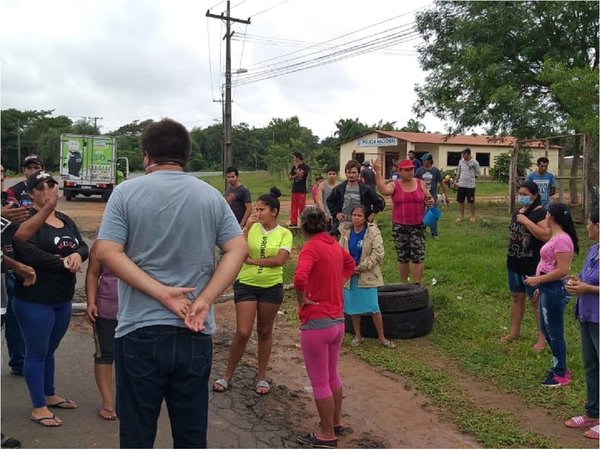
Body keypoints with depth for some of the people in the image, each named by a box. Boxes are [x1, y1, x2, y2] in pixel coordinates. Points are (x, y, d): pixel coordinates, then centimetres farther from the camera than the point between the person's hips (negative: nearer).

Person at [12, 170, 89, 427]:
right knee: (37, 352, 5)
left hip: (63, 299, 7)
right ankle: (38, 407, 16)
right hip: (34, 300, -7)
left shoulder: (66, 221, 12)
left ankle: (50, 396, 37)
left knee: (50, 350, 21)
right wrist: (63, 262, -20)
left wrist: (78, 255, -15)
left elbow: (84, 247, 8)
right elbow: (29, 254, -25)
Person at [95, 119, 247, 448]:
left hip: (140, 332, -2)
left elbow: (106, 252, -11)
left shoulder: (127, 192, -2)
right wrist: (205, 300, -10)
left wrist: (162, 293, -13)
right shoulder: (211, 196, 4)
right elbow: (238, 249, -4)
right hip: (195, 334, 2)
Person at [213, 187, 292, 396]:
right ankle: (228, 375, 14)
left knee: (264, 332, 12)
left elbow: (280, 260, -17)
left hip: (272, 287, 0)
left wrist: (252, 260, -12)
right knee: (243, 332, -4)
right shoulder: (251, 228, -1)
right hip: (246, 284, 0)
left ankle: (261, 376, 27)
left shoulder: (284, 233, -3)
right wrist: (248, 227, -17)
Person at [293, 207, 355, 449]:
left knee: (319, 382, 6)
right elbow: (349, 264, 28)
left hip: (317, 323, -8)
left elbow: (300, 277, -36)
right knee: (332, 376, 23)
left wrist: (302, 299, -18)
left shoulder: (311, 247, -18)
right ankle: (336, 422, 38)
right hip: (337, 320, 8)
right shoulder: (334, 244, 7)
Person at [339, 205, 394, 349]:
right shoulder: (346, 233, 5)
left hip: (367, 276, -4)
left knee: (374, 308, -4)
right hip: (350, 276, 4)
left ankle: (382, 338, 11)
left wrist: (361, 267, -16)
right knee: (353, 308, 11)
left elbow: (378, 254, -14)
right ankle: (357, 336, 27)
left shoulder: (373, 232, -8)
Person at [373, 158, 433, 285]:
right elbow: (383, 190, -23)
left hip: (418, 226, 1)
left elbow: (429, 199, 14)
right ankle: (404, 284, 22)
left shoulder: (421, 184, 4)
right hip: (399, 226, 0)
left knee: (418, 256, -3)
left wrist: (430, 201, -9)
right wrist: (378, 172, -25)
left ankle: (417, 284, 5)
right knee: (402, 257, 9)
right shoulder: (394, 185, -2)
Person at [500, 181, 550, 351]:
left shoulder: (541, 213, -14)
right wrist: (510, 256, 19)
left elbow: (546, 236, -28)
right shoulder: (517, 212, 11)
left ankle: (542, 337, 10)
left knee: (536, 300, 0)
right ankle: (514, 331, 29)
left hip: (533, 266, -8)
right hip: (515, 263, 8)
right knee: (516, 297, 17)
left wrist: (526, 221, -25)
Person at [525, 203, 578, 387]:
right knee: (546, 329, 19)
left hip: (555, 290, -10)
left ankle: (561, 375, 14)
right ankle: (559, 366, 32)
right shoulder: (555, 237, 10)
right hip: (548, 289, 10)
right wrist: (541, 287, 17)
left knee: (554, 332, 1)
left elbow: (562, 270, -25)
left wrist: (538, 280, -20)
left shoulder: (562, 240, -21)